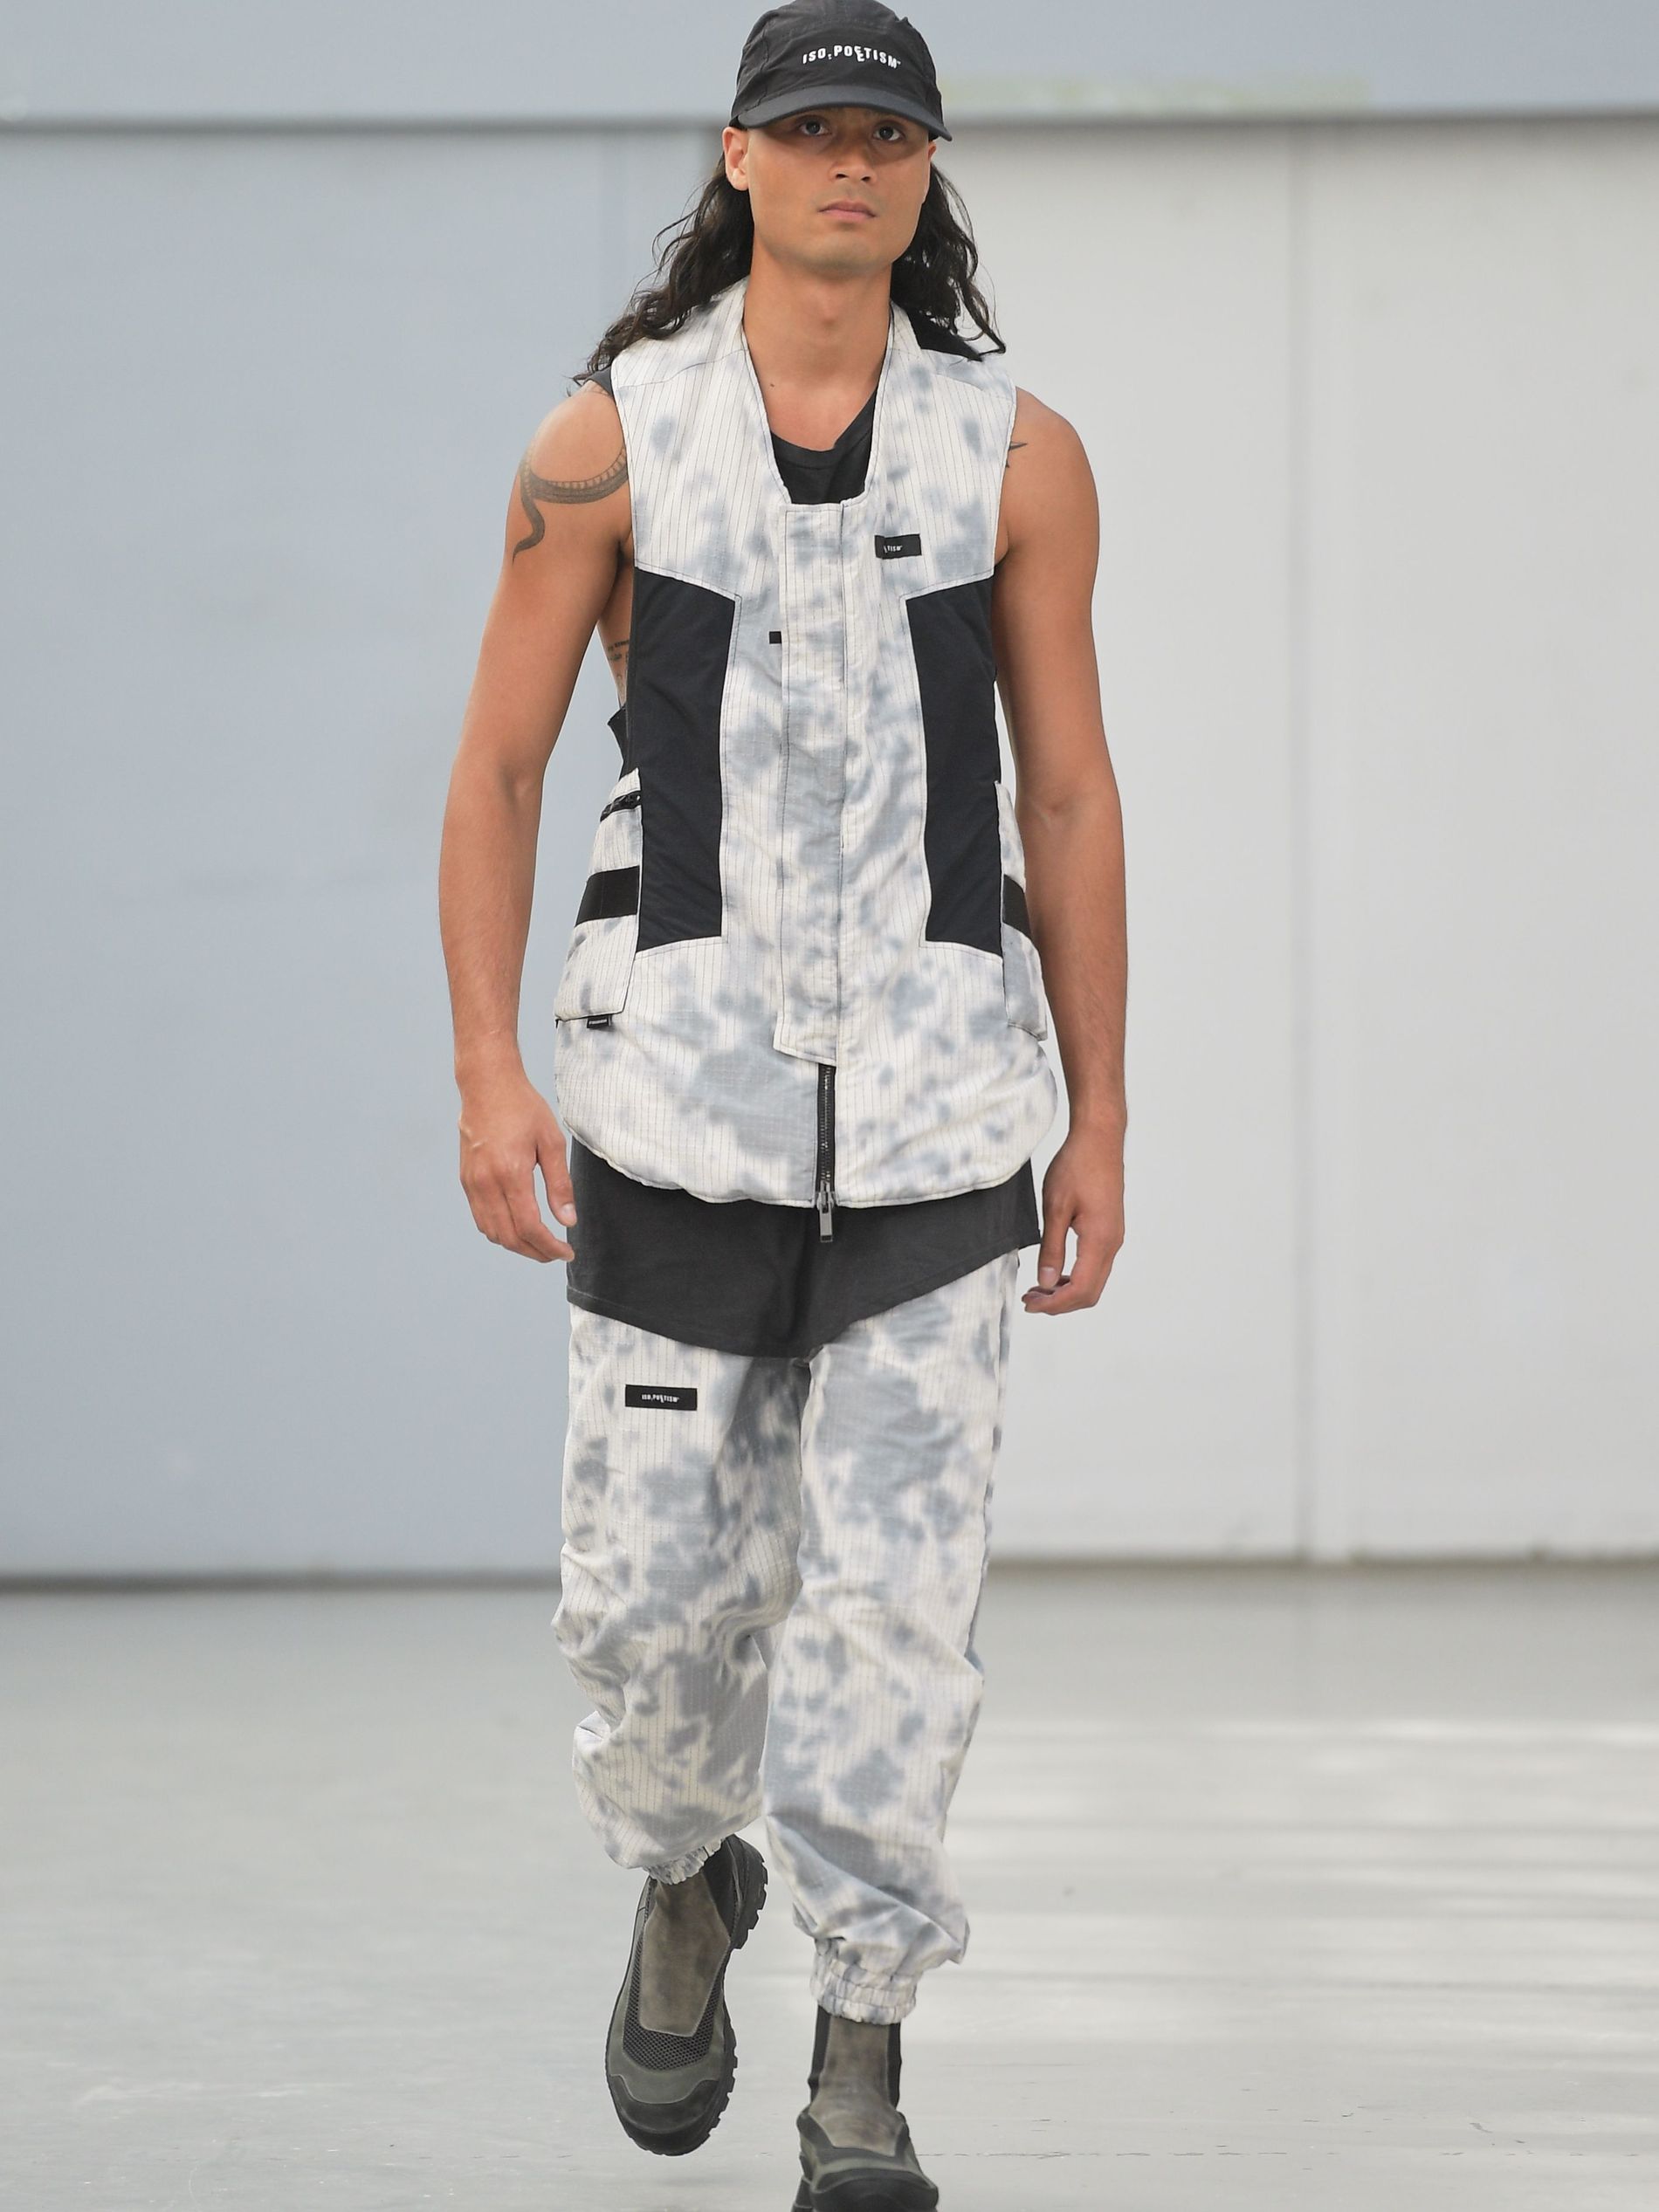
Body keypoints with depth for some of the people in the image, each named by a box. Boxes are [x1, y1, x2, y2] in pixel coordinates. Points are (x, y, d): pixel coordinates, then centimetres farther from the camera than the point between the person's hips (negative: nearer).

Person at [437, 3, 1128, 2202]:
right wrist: (487, 1080, -9)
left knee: (897, 1584, -8)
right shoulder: (608, 438, -1)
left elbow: (1069, 796, 7)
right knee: (659, 1584, 3)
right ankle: (687, 1885, 36)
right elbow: (496, 773, 1)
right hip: (683, 1084, 0)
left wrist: (1102, 1120, 5)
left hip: (936, 1100, 0)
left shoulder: (1017, 453, 2)